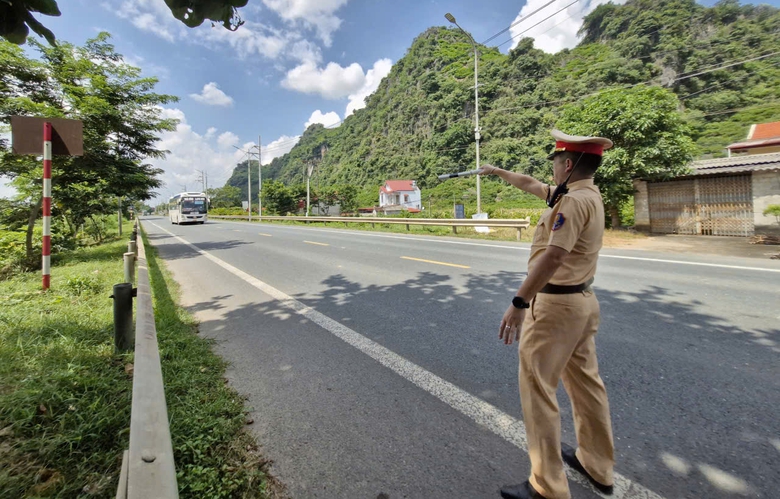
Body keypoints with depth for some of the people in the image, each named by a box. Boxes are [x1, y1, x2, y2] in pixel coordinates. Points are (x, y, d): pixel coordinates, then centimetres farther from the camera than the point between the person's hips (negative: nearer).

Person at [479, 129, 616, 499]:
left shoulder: (574, 200, -19)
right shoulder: (588, 194, 11)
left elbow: (552, 257, -29)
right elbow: (531, 185, 23)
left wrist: (519, 303, -28)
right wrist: (497, 171, 33)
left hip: (555, 304, -10)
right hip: (583, 301, 10)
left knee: (537, 388, 0)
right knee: (585, 381, 19)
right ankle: (597, 466, 37)